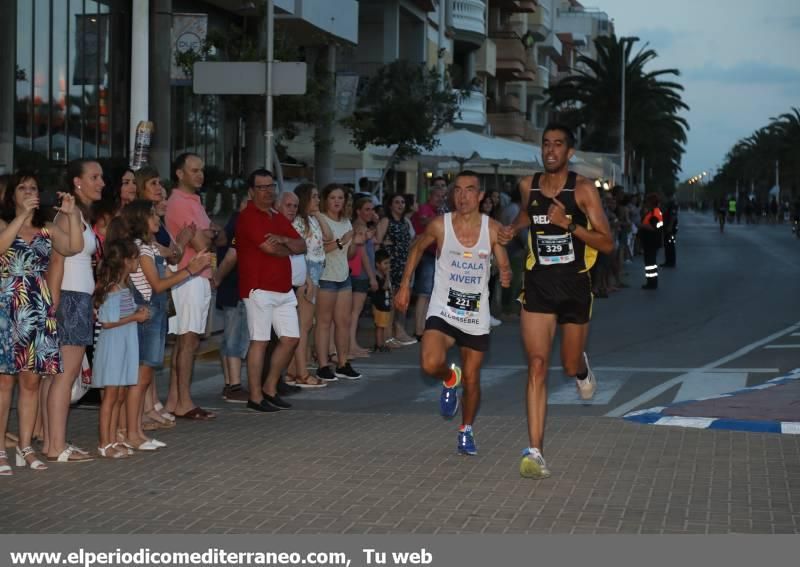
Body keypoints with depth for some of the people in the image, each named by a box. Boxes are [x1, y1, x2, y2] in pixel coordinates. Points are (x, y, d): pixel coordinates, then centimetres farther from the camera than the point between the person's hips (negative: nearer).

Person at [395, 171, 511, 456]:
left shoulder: (493, 229, -7)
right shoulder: (440, 225, -9)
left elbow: (504, 267, -2)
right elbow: (417, 248, 11)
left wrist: (506, 276, -26)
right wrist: (405, 285, 8)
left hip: (476, 316, 1)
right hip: (443, 311, -1)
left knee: (472, 379, 10)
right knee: (431, 364, -25)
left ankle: (466, 431, 34)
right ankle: (450, 379, 13)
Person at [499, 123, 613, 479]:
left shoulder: (583, 189, -9)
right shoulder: (528, 185, 3)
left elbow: (607, 244, -12)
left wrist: (569, 224, -24)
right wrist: (513, 229, 8)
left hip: (574, 285, -1)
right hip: (539, 284, 1)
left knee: (570, 366, 14)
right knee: (537, 365, -12)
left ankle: (582, 370, 55)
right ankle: (534, 451, -15)